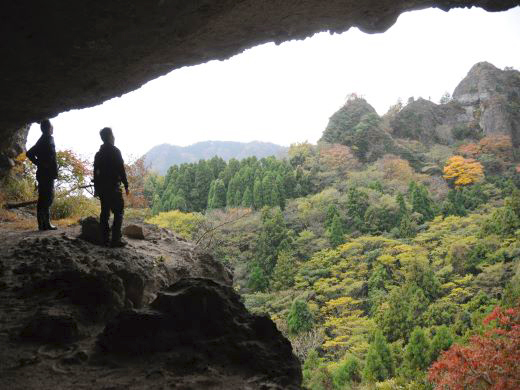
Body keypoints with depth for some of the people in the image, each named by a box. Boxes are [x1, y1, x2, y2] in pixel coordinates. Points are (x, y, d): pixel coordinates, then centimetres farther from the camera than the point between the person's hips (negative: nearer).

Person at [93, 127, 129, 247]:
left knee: (105, 212, 10)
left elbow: (96, 172, 15)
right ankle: (116, 239, -9)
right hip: (113, 187, -7)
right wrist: (126, 185, -7)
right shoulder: (115, 151, -8)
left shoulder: (99, 154, 13)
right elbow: (121, 170, -12)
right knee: (118, 212, -3)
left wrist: (96, 188, 20)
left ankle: (105, 239, 10)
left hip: (102, 187, 7)